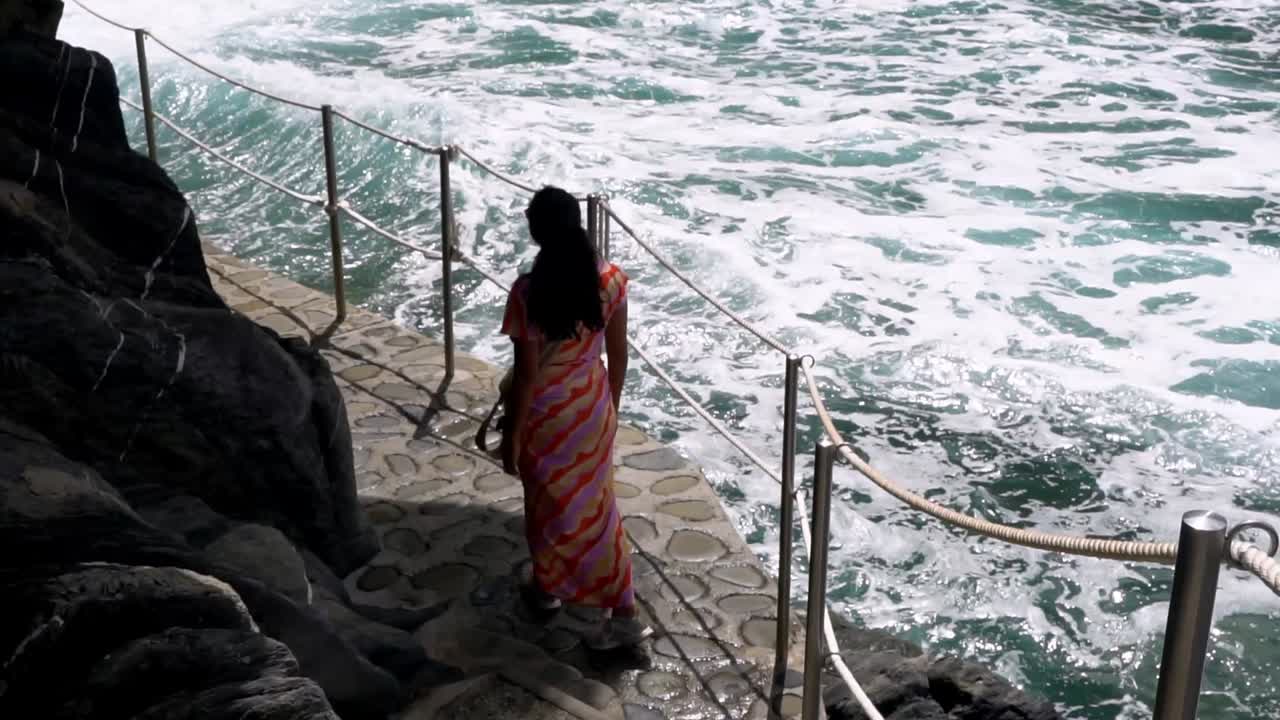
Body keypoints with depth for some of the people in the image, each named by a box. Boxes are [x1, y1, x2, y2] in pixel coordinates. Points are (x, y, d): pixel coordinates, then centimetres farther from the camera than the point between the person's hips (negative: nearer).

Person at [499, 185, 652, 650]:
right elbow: (618, 353, -1)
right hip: (593, 405, 4)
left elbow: (526, 375, -19)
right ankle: (624, 614, 17)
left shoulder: (528, 292, -25)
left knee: (547, 503, 20)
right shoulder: (610, 278, -11)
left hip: (547, 414, -4)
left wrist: (511, 436, -7)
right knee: (595, 505, 17)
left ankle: (547, 587, 45)